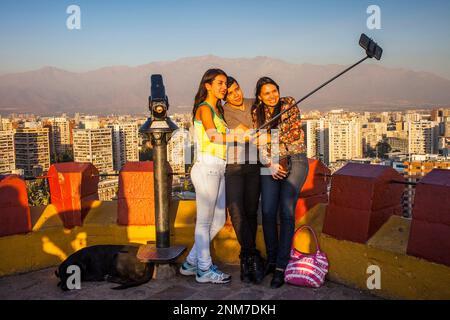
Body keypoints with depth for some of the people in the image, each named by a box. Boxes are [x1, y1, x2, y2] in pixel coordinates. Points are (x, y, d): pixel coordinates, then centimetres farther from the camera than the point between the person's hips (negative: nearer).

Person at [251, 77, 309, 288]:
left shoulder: (289, 104, 0)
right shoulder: (256, 113, 8)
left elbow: (296, 133, -6)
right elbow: (260, 144, 6)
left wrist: (270, 137, -8)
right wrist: (270, 164, -8)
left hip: (294, 161, -3)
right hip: (270, 164, 3)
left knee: (286, 212, -8)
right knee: (268, 212, -4)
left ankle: (281, 267, -4)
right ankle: (271, 259, 15)